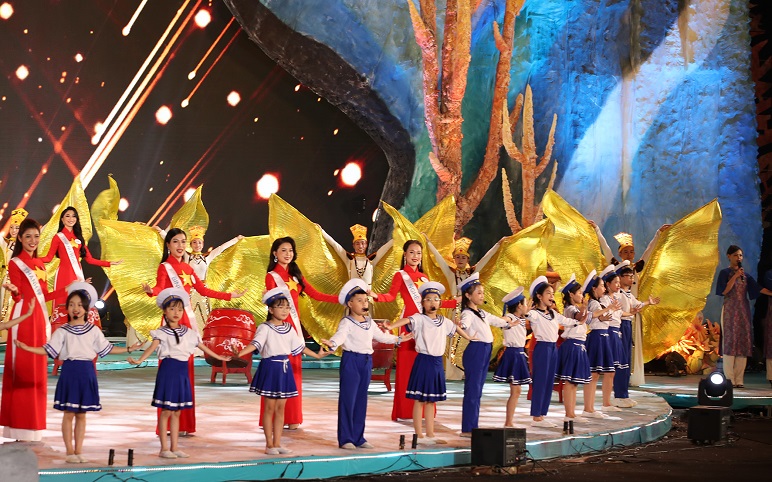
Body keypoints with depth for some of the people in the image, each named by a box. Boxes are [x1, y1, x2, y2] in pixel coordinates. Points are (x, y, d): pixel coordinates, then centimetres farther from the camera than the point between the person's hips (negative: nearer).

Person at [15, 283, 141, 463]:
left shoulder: (94, 331, 8)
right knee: (69, 413, -1)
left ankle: (78, 451, 11)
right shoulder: (62, 332, 1)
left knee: (81, 414, 6)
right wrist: (27, 348, -14)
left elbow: (106, 348, 14)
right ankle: (70, 452, 5)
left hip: (87, 372, 2)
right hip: (69, 371, -2)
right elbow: (48, 350, -3)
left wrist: (128, 349, 14)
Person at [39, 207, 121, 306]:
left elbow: (89, 259, 14)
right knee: (63, 303, -9)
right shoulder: (58, 237, 2)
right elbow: (48, 258, -4)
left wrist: (109, 263, 12)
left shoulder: (78, 238, 16)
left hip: (78, 274, 4)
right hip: (64, 274, -4)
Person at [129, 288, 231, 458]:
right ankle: (164, 448, 2)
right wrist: (139, 360, -37)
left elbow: (203, 347, 22)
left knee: (177, 412, 9)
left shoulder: (189, 333, 11)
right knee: (166, 411, -3)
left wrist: (219, 357, 31)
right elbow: (153, 347, -19)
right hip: (168, 370, -5)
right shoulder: (162, 332, -5)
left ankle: (174, 447, 14)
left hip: (182, 372, 5)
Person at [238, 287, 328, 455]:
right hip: (270, 367, -6)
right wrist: (240, 353, -40)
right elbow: (255, 344, -23)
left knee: (280, 407, 8)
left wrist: (316, 355, 28)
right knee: (269, 407, -1)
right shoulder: (265, 328, -9)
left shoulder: (289, 329, 10)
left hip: (284, 368, 6)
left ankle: (277, 443, 13)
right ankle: (269, 445, 6)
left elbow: (299, 347, 21)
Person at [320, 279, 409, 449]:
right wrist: (332, 343, -51)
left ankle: (358, 437, 16)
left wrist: (399, 339, 42)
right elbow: (340, 334, -29)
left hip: (366, 362, 7)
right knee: (348, 399, -5)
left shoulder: (370, 323, 14)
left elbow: (381, 336, 30)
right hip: (351, 360, -7)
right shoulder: (346, 322, -10)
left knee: (361, 400, 10)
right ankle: (345, 439, 0)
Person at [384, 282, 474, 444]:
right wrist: (391, 326, -47)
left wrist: (469, 338, 40)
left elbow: (456, 328, 29)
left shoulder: (444, 321, 10)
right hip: (423, 360, -6)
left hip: (437, 362, 6)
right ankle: (419, 436, 3)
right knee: (419, 400, -1)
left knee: (431, 400, 13)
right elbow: (407, 320, -29)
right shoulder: (420, 318, -9)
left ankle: (430, 435, 19)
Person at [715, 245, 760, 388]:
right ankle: (729, 379, -9)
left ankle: (739, 379, 0)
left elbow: (758, 289, 8)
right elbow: (724, 291, -11)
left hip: (744, 311, 5)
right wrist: (735, 276, -14)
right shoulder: (725, 273, 1)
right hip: (730, 310, -5)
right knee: (730, 342, -9)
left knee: (743, 342, -1)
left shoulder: (746, 275, 15)